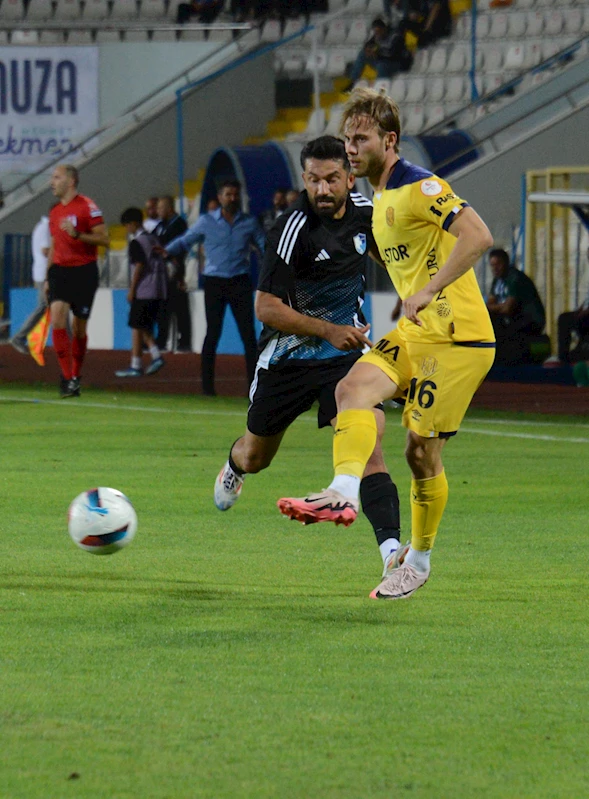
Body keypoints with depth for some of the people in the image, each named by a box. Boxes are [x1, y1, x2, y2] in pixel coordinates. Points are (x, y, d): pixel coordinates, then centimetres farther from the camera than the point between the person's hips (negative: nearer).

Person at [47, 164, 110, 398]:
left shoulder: (86, 207, -7)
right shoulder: (54, 212, 13)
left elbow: (104, 239, -10)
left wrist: (77, 234, -23)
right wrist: (47, 277, 16)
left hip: (83, 272, -4)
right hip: (60, 271, 4)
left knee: (79, 327, 3)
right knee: (57, 318, -15)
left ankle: (75, 376, 18)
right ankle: (66, 375, -12)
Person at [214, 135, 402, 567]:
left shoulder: (363, 211, -4)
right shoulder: (292, 231, -22)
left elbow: (382, 250, 22)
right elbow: (266, 308, -21)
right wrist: (329, 331, -27)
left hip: (348, 351, 2)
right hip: (289, 356, -2)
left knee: (367, 444, -21)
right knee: (255, 459, 18)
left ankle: (391, 549, -31)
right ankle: (233, 467, 56)